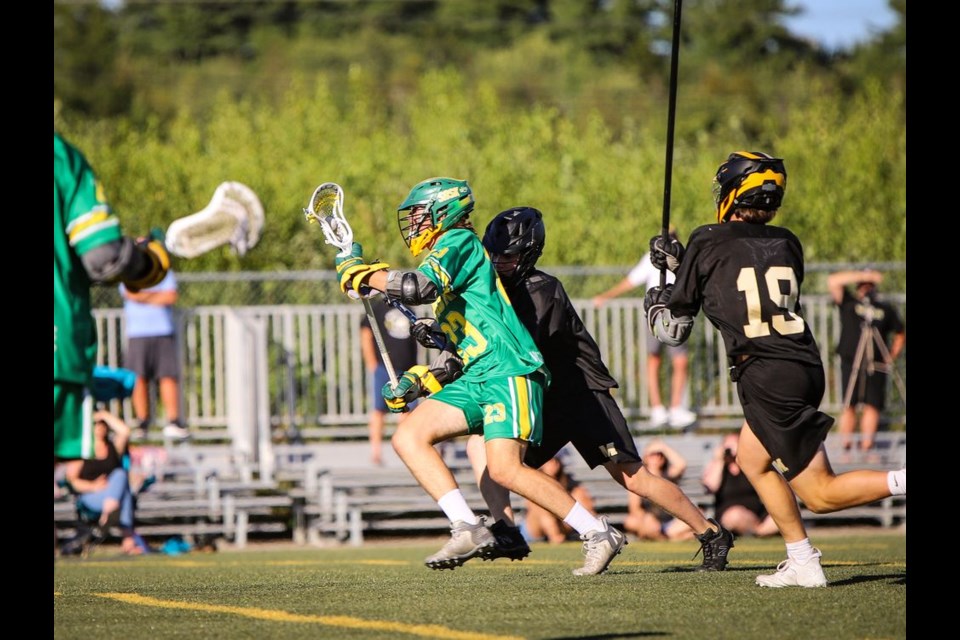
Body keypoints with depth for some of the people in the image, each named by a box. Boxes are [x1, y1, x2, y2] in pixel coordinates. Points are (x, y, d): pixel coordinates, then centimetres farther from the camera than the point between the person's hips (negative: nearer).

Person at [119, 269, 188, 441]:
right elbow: (132, 294, -8)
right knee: (139, 378, -5)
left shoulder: (166, 274, 13)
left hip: (164, 332, 0)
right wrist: (158, 295, -1)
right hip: (137, 335, 0)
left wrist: (144, 296, -1)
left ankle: (173, 423, -10)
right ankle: (142, 422, 1)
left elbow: (171, 298, -3)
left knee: (168, 376, -8)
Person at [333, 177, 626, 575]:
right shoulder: (446, 257, 27)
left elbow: (419, 288, -21)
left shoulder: (459, 242, -2)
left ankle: (599, 535, -11)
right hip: (477, 378, 10)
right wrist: (419, 380, 20)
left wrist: (362, 274, -8)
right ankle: (468, 530, -13)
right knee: (408, 436, -5)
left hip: (510, 371, -10)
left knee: (505, 470, -21)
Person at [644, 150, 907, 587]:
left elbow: (674, 331, 7)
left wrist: (656, 305, 29)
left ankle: (901, 482, -23)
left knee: (820, 494, -3)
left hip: (768, 379, -7)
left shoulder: (708, 245, -1)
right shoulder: (786, 244, 13)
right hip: (807, 367, 7)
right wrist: (682, 264, 34)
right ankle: (802, 563, 19)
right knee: (752, 460, 24)